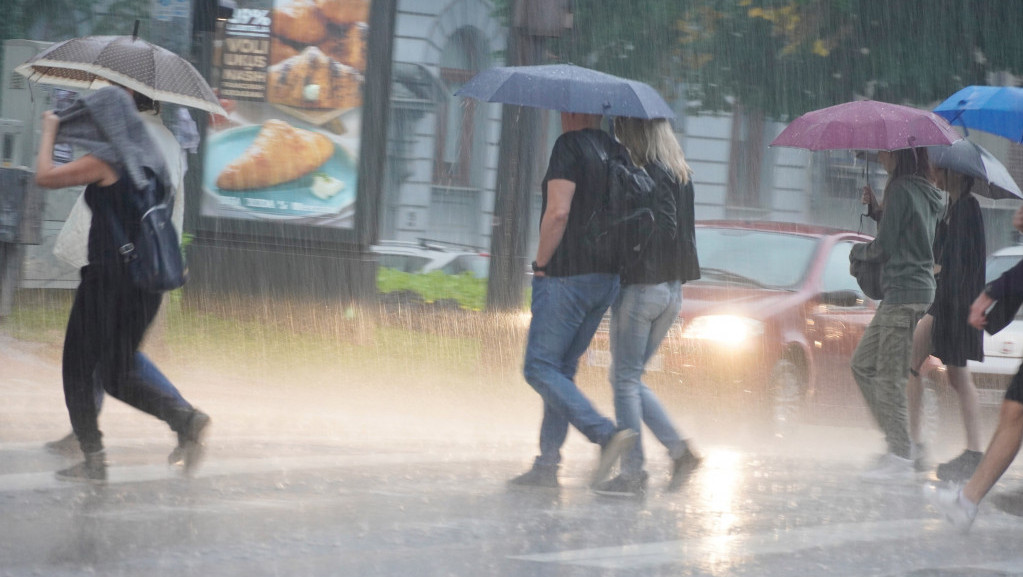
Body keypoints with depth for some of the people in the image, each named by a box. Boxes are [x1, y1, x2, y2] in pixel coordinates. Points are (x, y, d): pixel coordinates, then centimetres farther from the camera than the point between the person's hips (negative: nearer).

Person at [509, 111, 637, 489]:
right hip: (607, 279, 8)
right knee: (562, 368, 13)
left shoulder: (569, 147, -12)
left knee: (539, 368, -6)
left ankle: (606, 433, -21)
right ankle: (547, 465, 11)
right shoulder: (616, 152, 11)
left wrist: (541, 263, -10)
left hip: (567, 275, -8)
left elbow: (558, 211, -21)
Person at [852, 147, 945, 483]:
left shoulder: (901, 190, -14)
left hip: (904, 290, -10)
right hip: (919, 288, 10)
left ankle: (900, 459, -7)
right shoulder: (928, 195, 15)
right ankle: (898, 442, 12)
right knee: (863, 364, 14)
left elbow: (884, 247, -13)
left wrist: (857, 252, 7)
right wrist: (876, 207, 11)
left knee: (889, 376, -7)